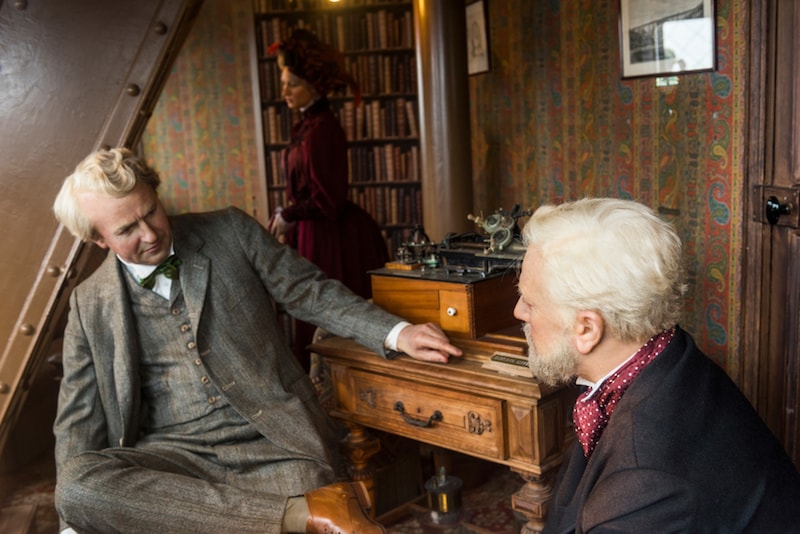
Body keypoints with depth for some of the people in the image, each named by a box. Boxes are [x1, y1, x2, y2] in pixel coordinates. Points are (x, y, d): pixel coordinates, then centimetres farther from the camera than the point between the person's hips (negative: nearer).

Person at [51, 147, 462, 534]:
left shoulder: (230, 231, 6)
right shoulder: (89, 304, 9)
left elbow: (309, 292, 9)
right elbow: (79, 420, 11)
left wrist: (396, 334, -3)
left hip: (273, 441, -3)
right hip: (174, 456, 4)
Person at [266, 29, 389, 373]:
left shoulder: (322, 129, -16)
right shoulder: (307, 126, 13)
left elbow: (326, 201, -19)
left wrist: (286, 216, -7)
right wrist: (287, 228, 14)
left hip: (330, 239, -9)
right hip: (311, 236, 9)